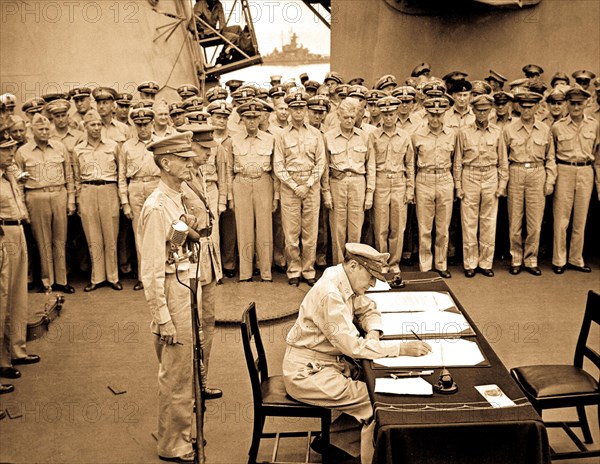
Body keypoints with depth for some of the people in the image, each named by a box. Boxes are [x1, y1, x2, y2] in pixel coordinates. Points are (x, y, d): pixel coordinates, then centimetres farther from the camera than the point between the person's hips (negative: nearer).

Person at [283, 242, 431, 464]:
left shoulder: (345, 282, 2)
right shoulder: (330, 294, -26)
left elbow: (368, 309, 16)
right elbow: (353, 346, -28)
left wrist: (373, 331, -6)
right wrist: (402, 348, -25)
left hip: (327, 361, 9)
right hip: (306, 372, -9)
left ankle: (335, 433, 17)